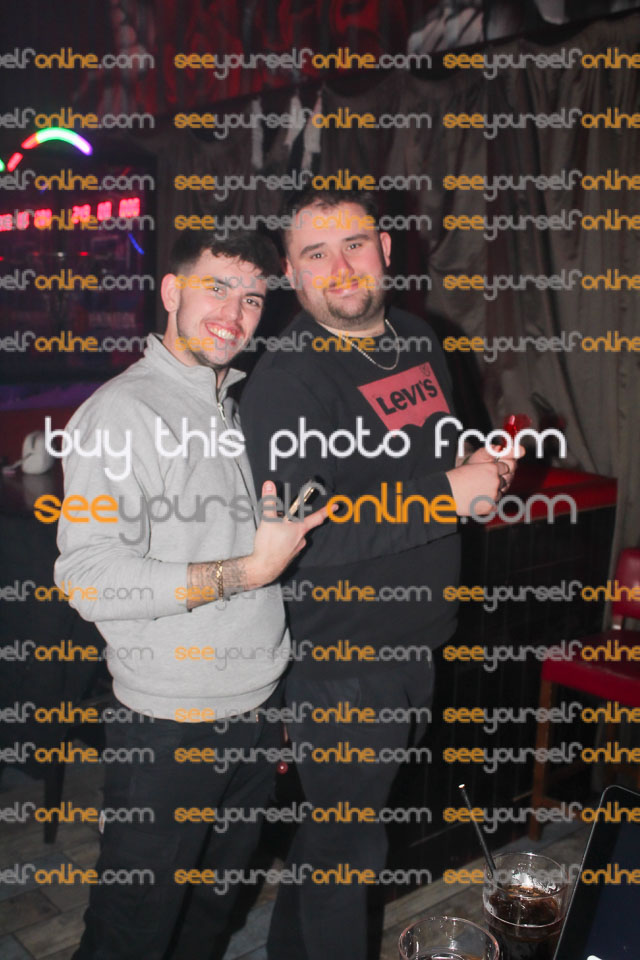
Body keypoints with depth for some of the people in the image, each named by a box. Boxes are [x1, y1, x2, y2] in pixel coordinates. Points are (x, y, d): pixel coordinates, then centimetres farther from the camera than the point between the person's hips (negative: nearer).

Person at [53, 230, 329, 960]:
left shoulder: (241, 404, 10)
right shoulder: (121, 413, -16)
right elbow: (90, 578, -25)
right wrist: (245, 573, -23)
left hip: (256, 708, 7)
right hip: (168, 726, -7)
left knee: (216, 901, 24)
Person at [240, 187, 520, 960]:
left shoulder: (418, 342, 6)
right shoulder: (286, 380, -19)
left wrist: (479, 466, -1)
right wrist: (446, 494, -27)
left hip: (416, 641, 8)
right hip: (339, 664, -8)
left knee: (335, 821, 26)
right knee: (346, 846, 9)